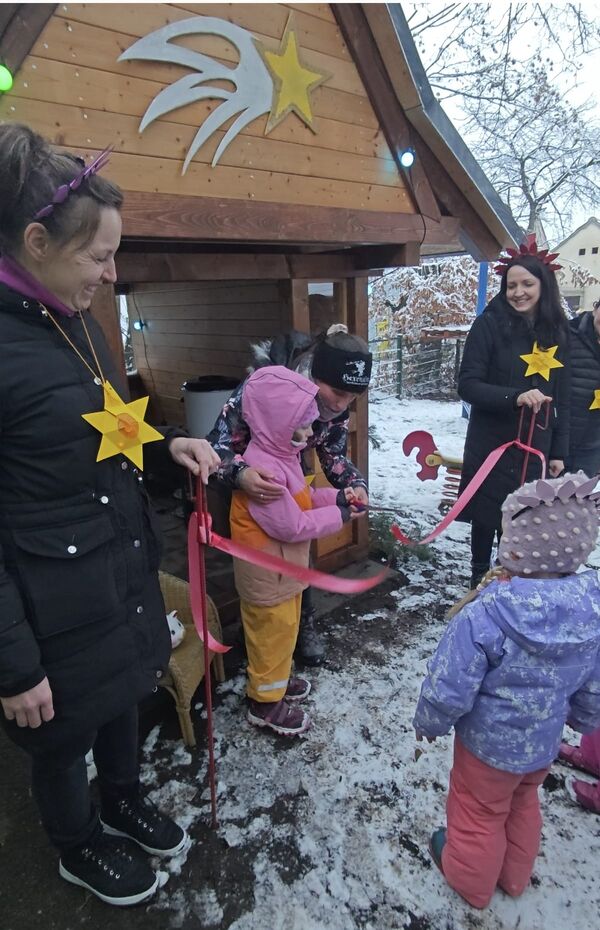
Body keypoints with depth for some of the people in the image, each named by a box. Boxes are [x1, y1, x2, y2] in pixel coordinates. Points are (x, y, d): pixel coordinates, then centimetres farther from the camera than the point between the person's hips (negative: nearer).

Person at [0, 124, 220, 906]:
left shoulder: (74, 321, 4)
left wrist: (167, 443, 0)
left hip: (125, 565, 8)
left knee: (121, 699, 28)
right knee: (65, 733, 19)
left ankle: (124, 802, 56)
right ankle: (79, 847, 49)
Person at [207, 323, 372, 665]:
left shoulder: (336, 405, -22)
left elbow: (335, 455, -10)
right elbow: (218, 444, -36)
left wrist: (356, 484, -31)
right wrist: (240, 474, -57)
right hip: (247, 482, -4)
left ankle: (304, 624, 31)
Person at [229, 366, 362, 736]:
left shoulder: (281, 455, 1)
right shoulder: (262, 469, -31)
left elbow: (302, 498, 12)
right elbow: (290, 526, -28)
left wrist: (335, 497, -4)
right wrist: (337, 517, -17)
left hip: (285, 567, 10)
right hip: (267, 573, -10)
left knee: (284, 629, 26)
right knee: (272, 634, 9)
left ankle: (277, 680, 47)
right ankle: (266, 701, 30)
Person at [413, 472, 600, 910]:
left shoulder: (483, 616, -38)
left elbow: (449, 689, -26)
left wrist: (430, 721, -5)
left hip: (488, 742, -5)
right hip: (544, 742, 5)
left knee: (478, 811, 24)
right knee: (523, 804, 32)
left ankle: (470, 879, 51)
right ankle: (514, 876, 57)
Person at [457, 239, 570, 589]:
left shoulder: (556, 330, 5)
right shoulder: (490, 324, -8)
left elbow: (562, 398, 9)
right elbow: (468, 385, -13)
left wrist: (559, 450, 7)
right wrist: (515, 397, -28)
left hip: (535, 446, 3)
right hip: (492, 444, -3)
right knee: (487, 514, 9)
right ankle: (479, 579, 30)